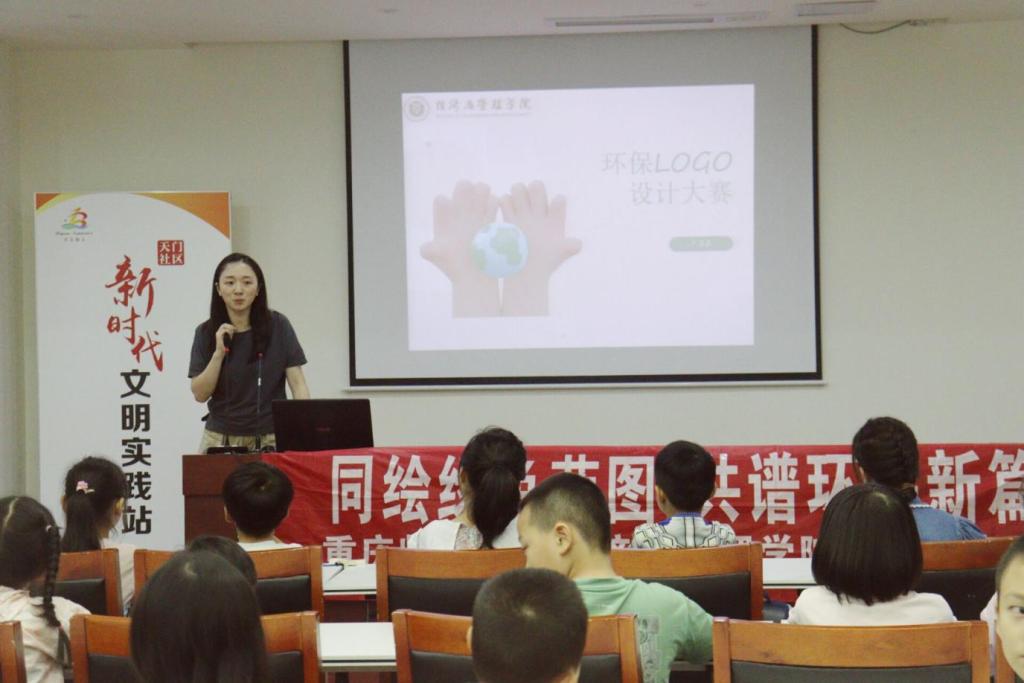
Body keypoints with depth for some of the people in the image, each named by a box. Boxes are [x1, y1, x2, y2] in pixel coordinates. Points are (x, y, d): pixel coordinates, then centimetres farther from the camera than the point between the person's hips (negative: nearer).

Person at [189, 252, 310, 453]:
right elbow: (200, 394, 0)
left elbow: (297, 383, -2)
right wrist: (219, 353, -12)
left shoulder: (278, 326, -1)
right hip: (221, 439, 1)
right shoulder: (207, 333, 4)